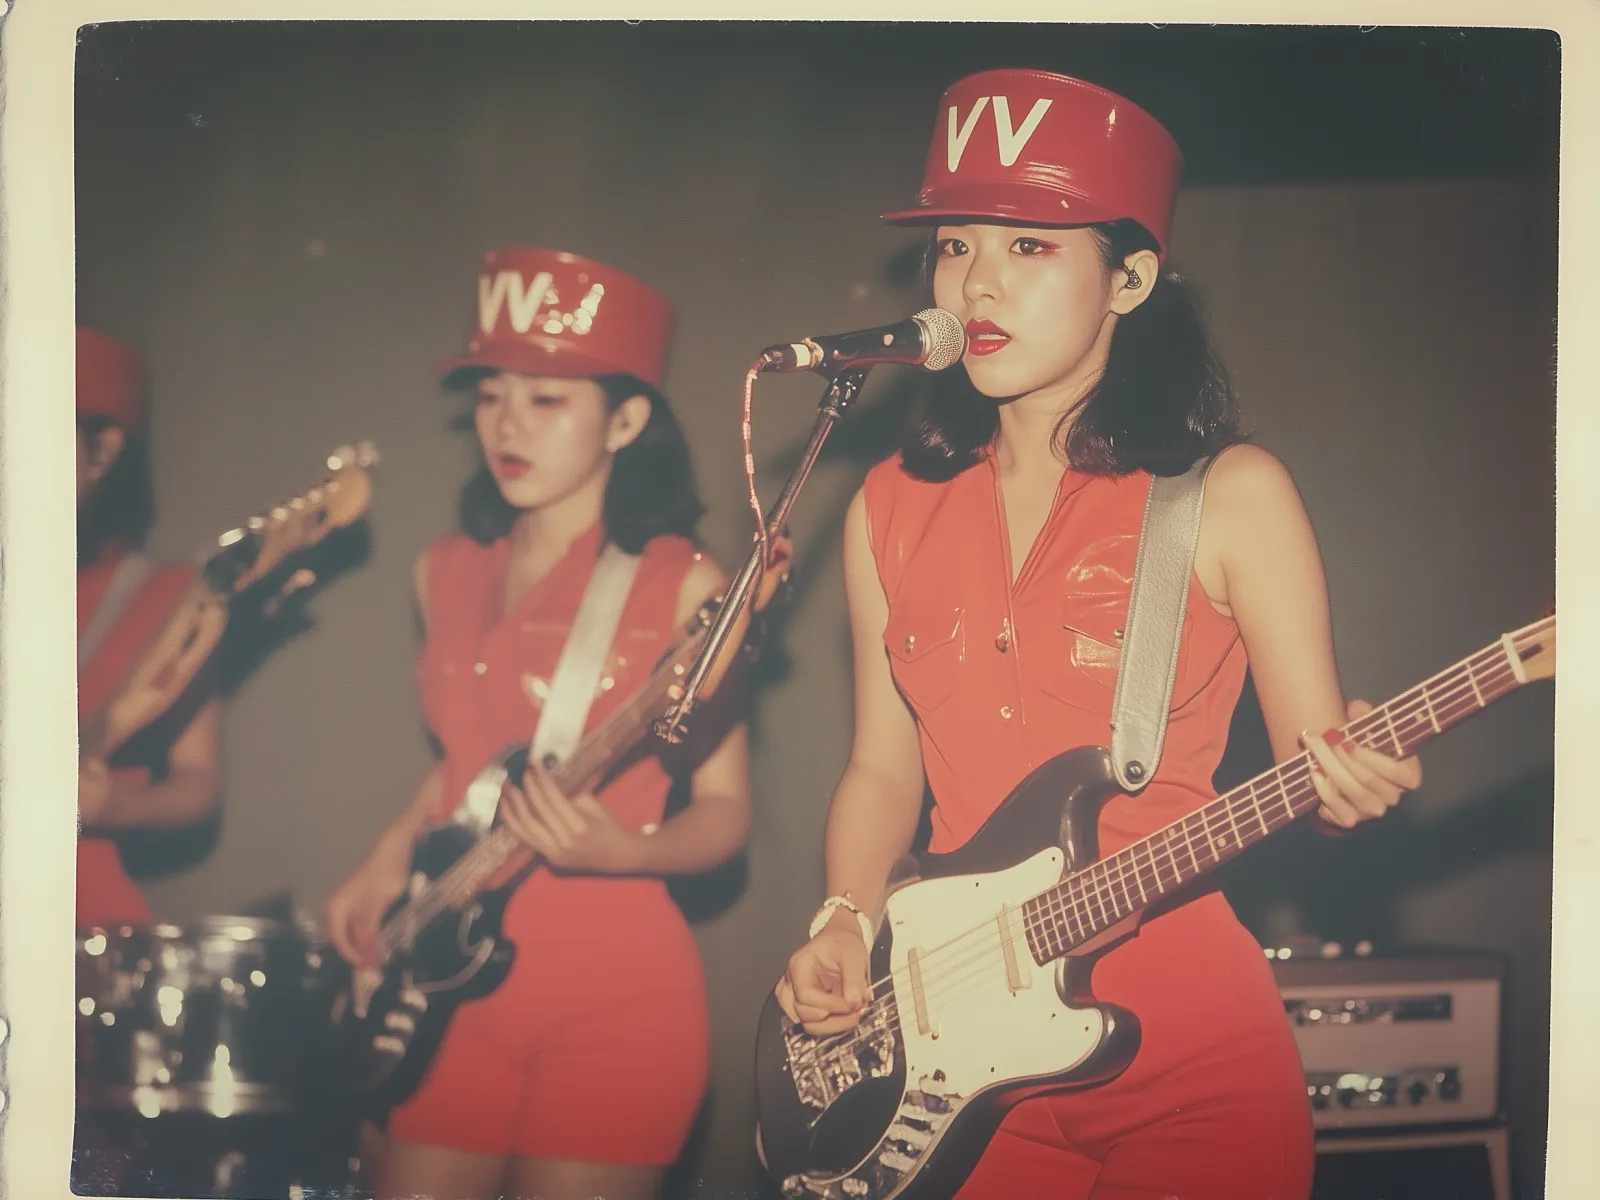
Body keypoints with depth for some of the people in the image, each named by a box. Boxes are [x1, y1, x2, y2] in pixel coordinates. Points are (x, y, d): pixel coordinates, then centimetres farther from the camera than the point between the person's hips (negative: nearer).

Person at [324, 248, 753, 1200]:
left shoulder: (678, 585, -9)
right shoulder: (449, 573, 9)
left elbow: (725, 812, -6)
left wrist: (620, 850, -24)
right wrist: (395, 853, 6)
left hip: (614, 1002, -5)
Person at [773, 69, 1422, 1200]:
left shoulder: (1230, 495, -5)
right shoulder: (894, 507, 6)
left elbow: (1319, 769, -2)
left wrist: (1348, 781, -24)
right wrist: (844, 927, -2)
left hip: (1188, 1045, -3)